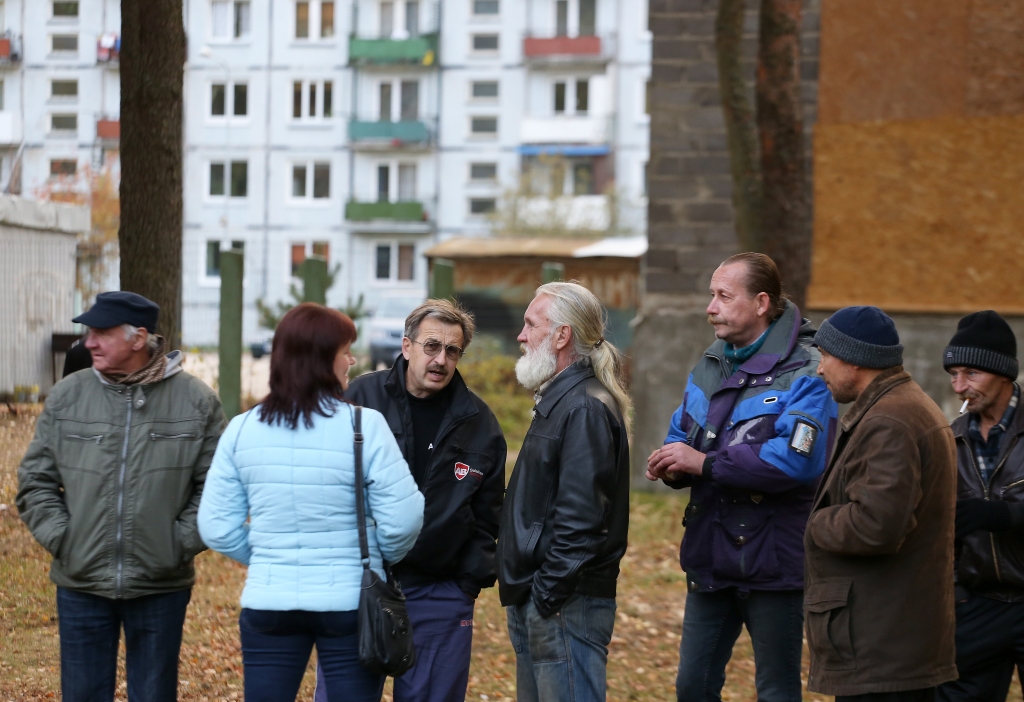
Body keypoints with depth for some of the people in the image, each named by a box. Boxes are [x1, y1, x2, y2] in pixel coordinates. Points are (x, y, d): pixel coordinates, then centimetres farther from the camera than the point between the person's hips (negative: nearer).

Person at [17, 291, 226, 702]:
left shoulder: (196, 402, -4)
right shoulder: (66, 397, 1)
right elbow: (35, 480, 6)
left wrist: (179, 544, -9)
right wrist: (60, 539, -5)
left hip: (161, 587, -2)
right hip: (81, 585, 2)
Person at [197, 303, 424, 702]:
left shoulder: (242, 429, 0)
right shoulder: (363, 425, -11)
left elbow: (217, 526, 2)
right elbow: (403, 519, -11)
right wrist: (383, 558, 10)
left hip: (268, 605, 3)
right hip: (350, 605, -3)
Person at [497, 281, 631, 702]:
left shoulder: (585, 409, -16)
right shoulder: (557, 400, 17)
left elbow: (581, 517, -22)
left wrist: (548, 595, -20)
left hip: (567, 604, -11)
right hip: (535, 602, 11)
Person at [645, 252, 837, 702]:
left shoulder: (803, 374, -15)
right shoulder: (709, 368, 12)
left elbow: (796, 460, -27)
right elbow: (681, 435, 14)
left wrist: (706, 463, -24)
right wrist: (673, 464, -12)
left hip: (773, 562, -7)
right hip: (711, 558, 7)